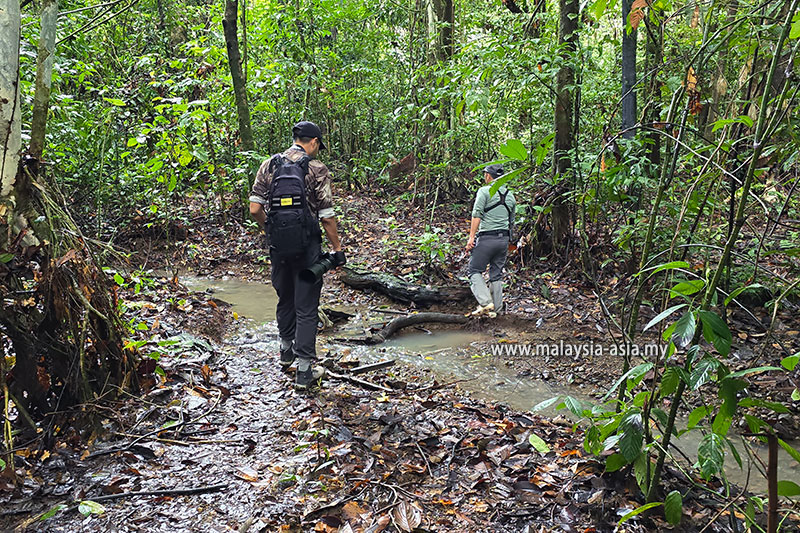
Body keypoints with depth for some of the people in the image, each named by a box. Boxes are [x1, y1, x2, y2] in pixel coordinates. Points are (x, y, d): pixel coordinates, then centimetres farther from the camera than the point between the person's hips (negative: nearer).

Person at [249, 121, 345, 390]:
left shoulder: (268, 165, 4)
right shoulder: (317, 170, -8)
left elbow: (255, 209, 1)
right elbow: (327, 216, -10)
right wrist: (337, 249, 0)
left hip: (278, 246, 4)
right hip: (306, 247, -4)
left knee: (285, 300, 22)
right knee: (306, 308, 2)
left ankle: (286, 351, 40)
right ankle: (304, 370, 5)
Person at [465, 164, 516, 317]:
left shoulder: (484, 191, -5)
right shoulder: (510, 195, 16)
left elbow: (477, 214, -15)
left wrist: (471, 237, -16)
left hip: (487, 238, -6)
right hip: (504, 239, 6)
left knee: (475, 270, 2)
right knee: (497, 274, 12)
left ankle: (485, 303, -13)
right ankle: (495, 309, 12)